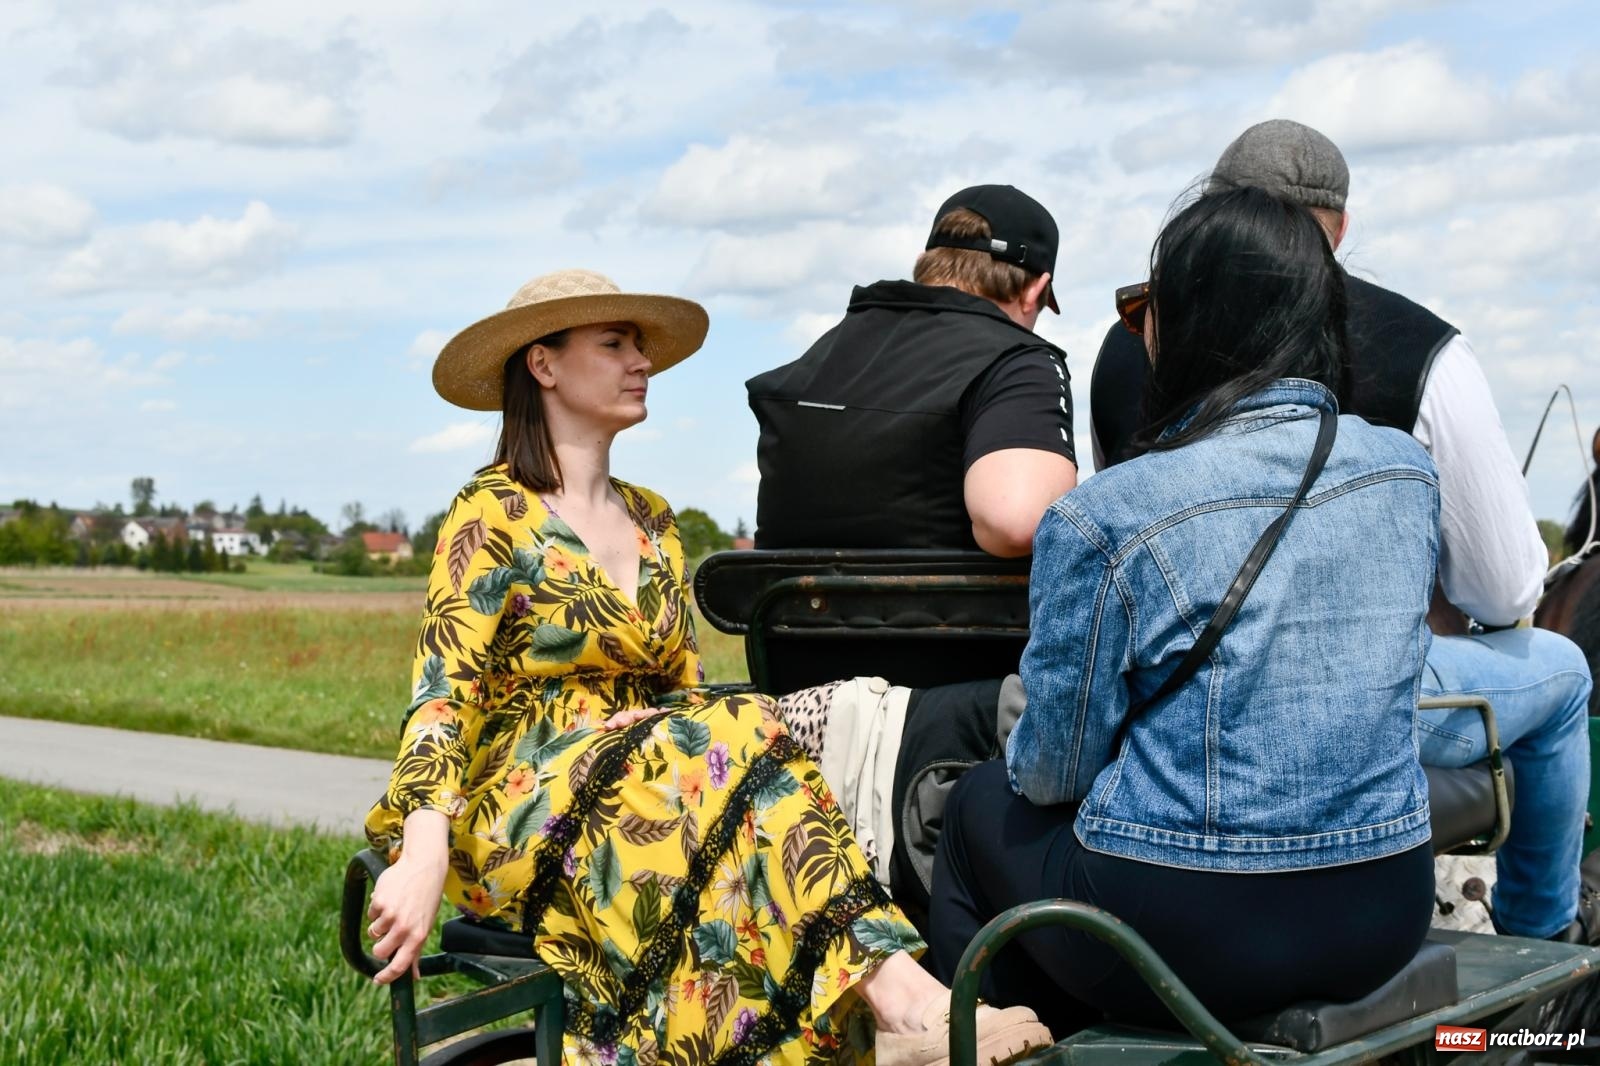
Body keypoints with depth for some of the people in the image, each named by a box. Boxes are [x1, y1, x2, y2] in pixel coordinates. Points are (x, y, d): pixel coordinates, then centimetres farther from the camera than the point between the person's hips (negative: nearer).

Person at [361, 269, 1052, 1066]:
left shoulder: (653, 522, 18)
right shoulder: (492, 515, -1)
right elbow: (443, 695, -11)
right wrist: (423, 858, -27)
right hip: (523, 812, -5)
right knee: (736, 738, -30)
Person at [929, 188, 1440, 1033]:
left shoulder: (1102, 518, -17)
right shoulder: (1406, 473, -1)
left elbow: (1053, 771, -8)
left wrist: (1026, 762, 15)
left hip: (1184, 934, -5)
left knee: (981, 806, 23)